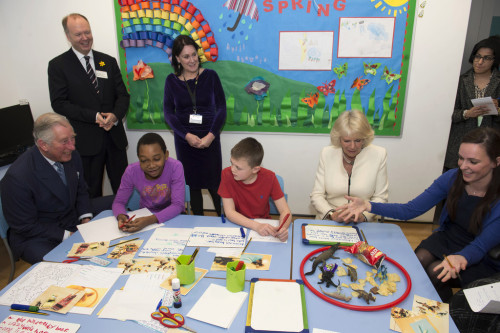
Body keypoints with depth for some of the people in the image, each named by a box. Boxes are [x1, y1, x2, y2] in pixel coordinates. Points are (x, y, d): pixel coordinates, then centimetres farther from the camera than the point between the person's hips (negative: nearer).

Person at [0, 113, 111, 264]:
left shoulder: (72, 156, -7)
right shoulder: (18, 177, -26)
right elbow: (25, 226, -17)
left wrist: (86, 219, -8)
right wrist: (68, 235, -21)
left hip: (74, 219, 7)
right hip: (37, 238, -7)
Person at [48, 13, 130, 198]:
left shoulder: (109, 61, 10)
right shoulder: (58, 65, 0)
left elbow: (123, 95, 7)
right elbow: (59, 103, -7)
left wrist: (115, 115, -14)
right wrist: (94, 116, -17)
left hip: (114, 137, 3)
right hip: (85, 141, -3)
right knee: (92, 194, 9)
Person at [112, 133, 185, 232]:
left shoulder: (175, 167, -23)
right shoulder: (131, 171, -16)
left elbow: (178, 205, -25)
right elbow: (118, 202, -6)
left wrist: (150, 220, -40)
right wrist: (121, 217, -31)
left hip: (172, 216, -3)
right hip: (145, 215, 3)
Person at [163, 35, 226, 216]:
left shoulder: (210, 76, 1)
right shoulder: (172, 80, 4)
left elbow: (221, 109, -2)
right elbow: (168, 112, 1)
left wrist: (210, 136, -13)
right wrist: (187, 135, -11)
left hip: (209, 139, -1)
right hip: (184, 140, 2)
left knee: (214, 184, 0)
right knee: (193, 184, 9)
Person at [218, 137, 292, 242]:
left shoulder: (269, 177, -15)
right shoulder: (227, 174, -16)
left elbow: (285, 211, -14)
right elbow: (230, 212, -18)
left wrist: (283, 228, -37)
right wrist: (256, 226, -32)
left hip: (263, 223, 1)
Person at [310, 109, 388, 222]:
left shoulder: (379, 155, -2)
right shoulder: (327, 153, 0)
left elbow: (380, 198, 2)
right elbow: (316, 195, 0)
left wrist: (364, 215, -15)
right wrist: (331, 214, -17)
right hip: (328, 222, 0)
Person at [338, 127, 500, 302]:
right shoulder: (453, 178, -12)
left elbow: (481, 246, -24)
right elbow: (410, 210, -13)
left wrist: (461, 258, -49)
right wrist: (368, 205, -26)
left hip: (483, 259, -3)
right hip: (447, 238, 3)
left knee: (435, 272, -25)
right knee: (418, 260, -24)